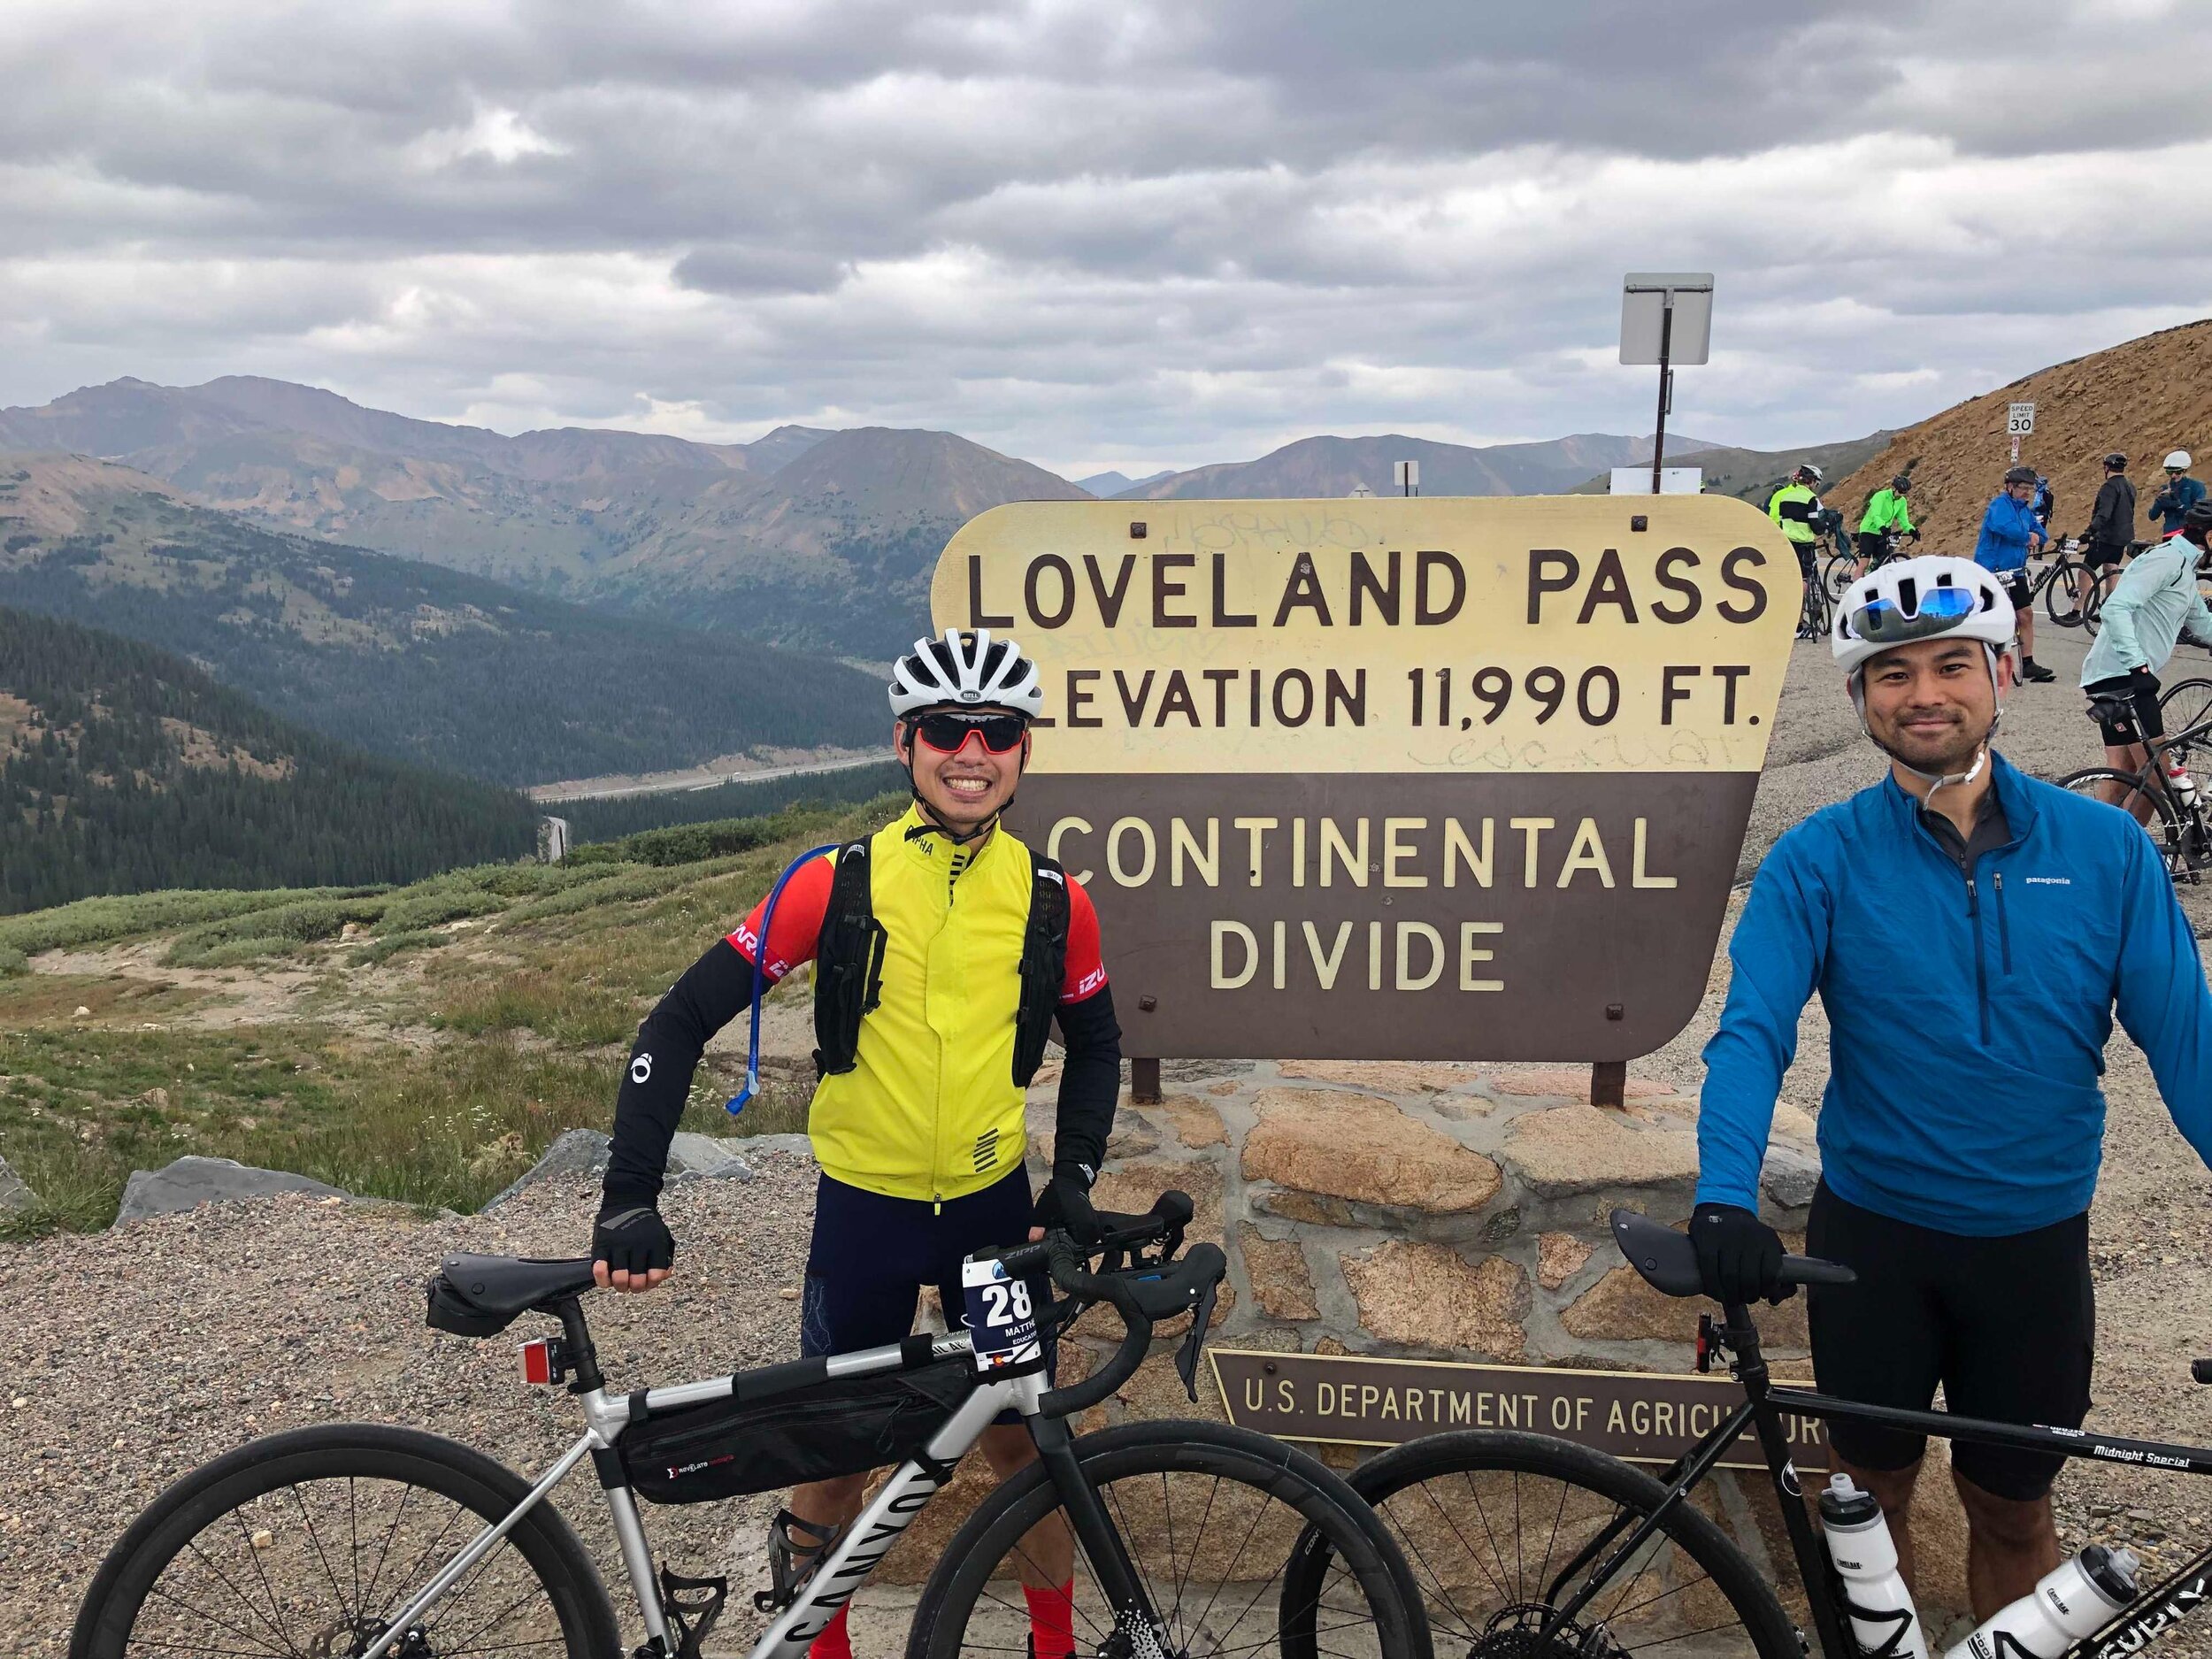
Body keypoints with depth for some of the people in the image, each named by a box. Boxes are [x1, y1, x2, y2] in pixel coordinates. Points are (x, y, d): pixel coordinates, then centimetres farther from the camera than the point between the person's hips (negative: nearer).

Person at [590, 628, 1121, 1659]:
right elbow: (682, 1022, -11)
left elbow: (1095, 1042, 11)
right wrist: (629, 1197, -17)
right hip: (863, 1212, -1)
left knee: (1026, 1439, 10)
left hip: (996, 1209, 2)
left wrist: (1074, 1174, 0)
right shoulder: (836, 883, -13)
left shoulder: (1054, 901, -6)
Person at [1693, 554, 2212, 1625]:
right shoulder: (1819, 861, -10)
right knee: (1873, 1486, 17)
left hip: (2035, 1242, 1)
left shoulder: (2105, 848, -6)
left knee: (2013, 1503, 17)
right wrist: (1725, 1200, -34)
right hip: (1872, 1234, -1)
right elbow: (1752, 1035, -19)